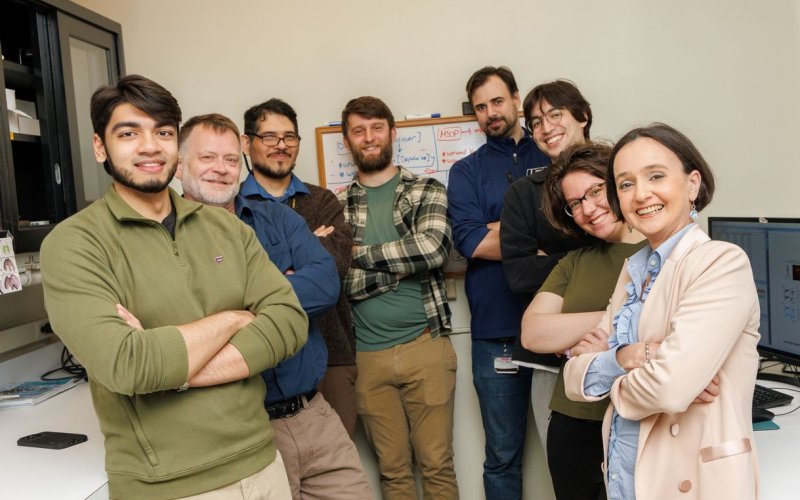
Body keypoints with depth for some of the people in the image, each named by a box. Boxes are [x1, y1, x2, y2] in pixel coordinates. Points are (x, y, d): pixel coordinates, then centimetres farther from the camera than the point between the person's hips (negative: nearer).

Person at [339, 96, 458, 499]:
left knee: (437, 465, 9)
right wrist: (402, 264, -14)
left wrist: (362, 253, -10)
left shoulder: (427, 191, 4)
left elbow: (434, 248, -16)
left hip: (426, 345, -1)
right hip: (367, 355, 1)